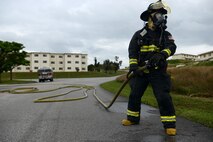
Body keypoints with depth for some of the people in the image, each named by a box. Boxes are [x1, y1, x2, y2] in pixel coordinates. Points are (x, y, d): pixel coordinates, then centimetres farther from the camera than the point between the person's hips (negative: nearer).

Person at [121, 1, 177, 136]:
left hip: (158, 71, -1)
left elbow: (171, 47, -12)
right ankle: (133, 118, 25)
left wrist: (161, 55, -33)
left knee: (163, 97, -10)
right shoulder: (139, 34, 4)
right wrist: (134, 66, -17)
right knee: (134, 95, 6)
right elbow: (132, 51, -3)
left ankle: (169, 124, 2)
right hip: (141, 71, 1)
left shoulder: (165, 34, 5)